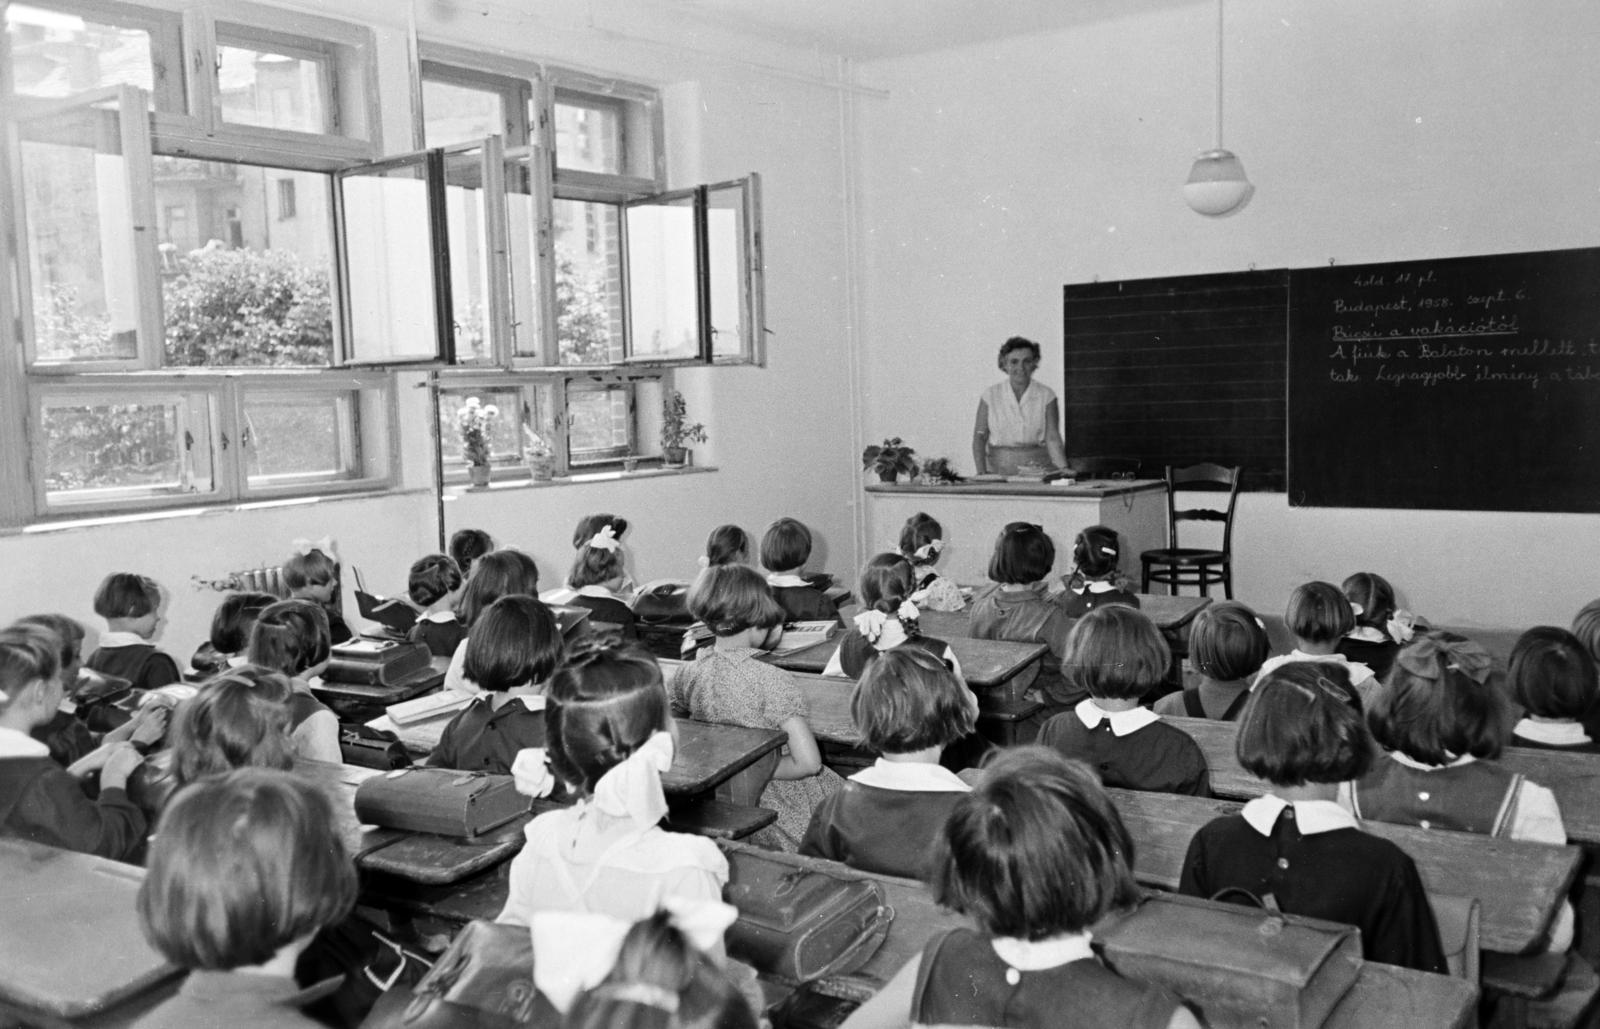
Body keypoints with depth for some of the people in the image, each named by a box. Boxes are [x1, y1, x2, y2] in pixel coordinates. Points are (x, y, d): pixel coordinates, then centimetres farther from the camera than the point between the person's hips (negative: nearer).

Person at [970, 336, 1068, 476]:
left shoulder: (1046, 395, 4)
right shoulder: (990, 395, 6)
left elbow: (1052, 438, -3)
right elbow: (979, 436, 3)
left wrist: (1064, 469, -19)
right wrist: (982, 472, -11)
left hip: (1038, 469, 0)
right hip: (999, 470, 1)